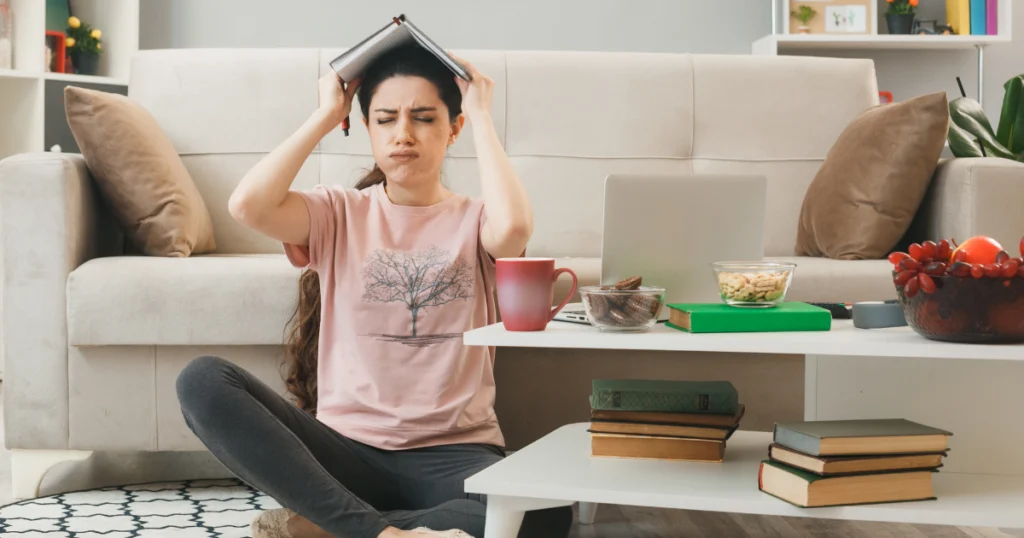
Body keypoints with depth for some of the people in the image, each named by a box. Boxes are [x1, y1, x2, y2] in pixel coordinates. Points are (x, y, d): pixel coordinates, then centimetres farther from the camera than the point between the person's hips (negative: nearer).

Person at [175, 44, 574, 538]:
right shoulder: (340, 213, 9)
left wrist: (481, 114, -7)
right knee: (203, 380, -23)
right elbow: (248, 205, -12)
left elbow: (512, 227, -21)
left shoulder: (474, 220, 6)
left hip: (452, 454, -1)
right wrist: (325, 117, -1)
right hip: (346, 448, 1)